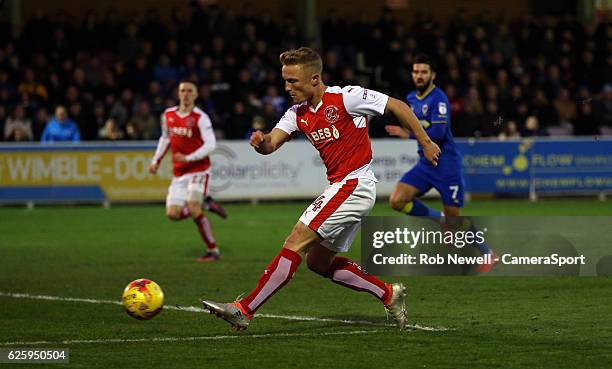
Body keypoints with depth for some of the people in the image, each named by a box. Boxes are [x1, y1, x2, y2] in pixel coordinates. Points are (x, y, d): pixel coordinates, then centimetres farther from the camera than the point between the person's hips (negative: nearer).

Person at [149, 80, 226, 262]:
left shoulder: (200, 118, -11)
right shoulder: (168, 115, 7)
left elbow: (210, 144, -18)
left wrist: (188, 158, -26)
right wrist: (156, 160, 17)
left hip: (198, 170, -6)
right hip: (179, 173, 6)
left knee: (193, 209, -20)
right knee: (173, 213, -4)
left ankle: (213, 250, -9)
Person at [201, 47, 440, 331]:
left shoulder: (345, 97, -12)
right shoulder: (298, 113, 9)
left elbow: (397, 106, -5)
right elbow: (271, 144, 0)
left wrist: (426, 143, 0)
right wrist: (261, 142, -25)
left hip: (354, 184, -9)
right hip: (340, 187, 9)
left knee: (297, 242, -14)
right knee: (319, 262, 12)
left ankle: (244, 310, -15)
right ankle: (388, 294, 20)